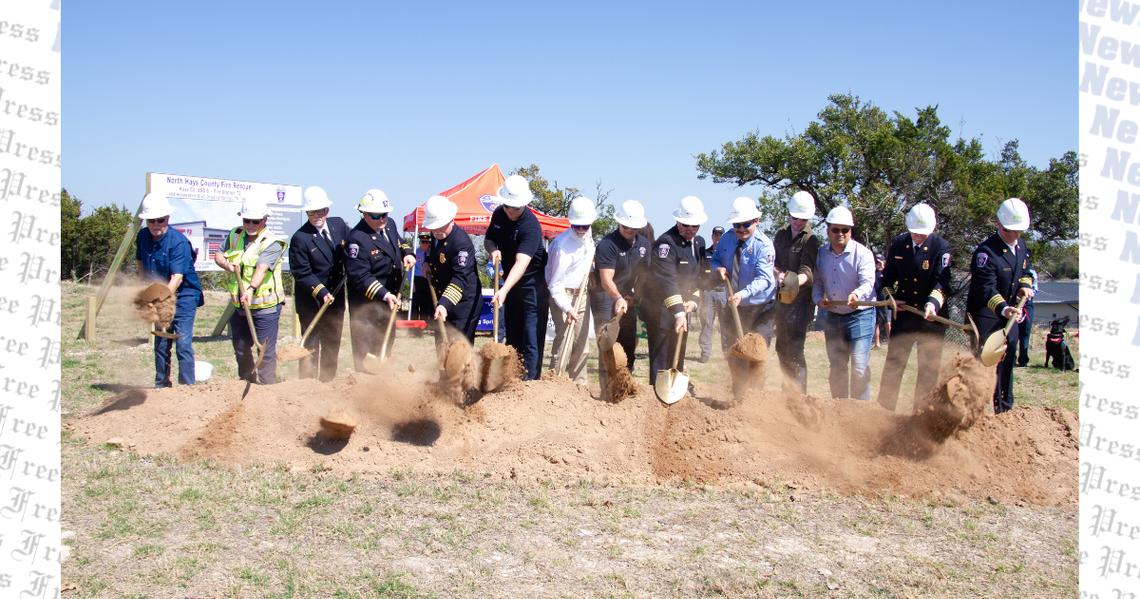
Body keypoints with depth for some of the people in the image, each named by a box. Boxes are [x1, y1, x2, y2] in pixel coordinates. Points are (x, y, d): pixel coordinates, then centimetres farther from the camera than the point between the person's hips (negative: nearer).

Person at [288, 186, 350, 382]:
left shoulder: (339, 225, 2)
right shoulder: (300, 238, -15)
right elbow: (302, 274, -15)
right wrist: (321, 292, -25)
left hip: (336, 297, 6)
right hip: (311, 301, -6)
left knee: (333, 344, 13)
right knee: (311, 344, -2)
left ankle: (328, 383, 25)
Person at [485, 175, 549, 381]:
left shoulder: (531, 226, -27)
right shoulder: (498, 215, -2)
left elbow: (522, 263, -37)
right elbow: (488, 239, 14)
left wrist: (504, 290, -49)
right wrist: (493, 249, -12)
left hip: (533, 281, -7)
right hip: (511, 281, 7)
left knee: (532, 334, -11)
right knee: (512, 333, 11)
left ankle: (530, 379, -10)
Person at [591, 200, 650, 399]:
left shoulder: (644, 244, 6)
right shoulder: (608, 244, -17)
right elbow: (606, 279, -25)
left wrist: (636, 295, -2)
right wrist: (618, 298, -40)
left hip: (627, 298, 7)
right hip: (605, 298, -7)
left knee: (629, 346, 10)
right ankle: (608, 394, -11)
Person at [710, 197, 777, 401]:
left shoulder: (763, 245, -18)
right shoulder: (726, 240, 1)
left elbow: (764, 278, -29)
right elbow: (716, 259, 18)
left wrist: (743, 294, -45)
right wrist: (718, 268, -7)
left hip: (759, 309, -6)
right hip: (733, 307, 6)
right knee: (734, 357, 14)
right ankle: (738, 398, 29)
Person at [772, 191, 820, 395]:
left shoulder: (810, 240, -11)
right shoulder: (781, 234, 10)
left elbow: (807, 271, -22)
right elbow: (773, 262, 8)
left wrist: (795, 281, -43)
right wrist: (779, 274, -15)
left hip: (800, 300, -7)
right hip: (781, 298, 7)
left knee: (794, 351, -14)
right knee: (781, 348, 15)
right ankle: (787, 391, 29)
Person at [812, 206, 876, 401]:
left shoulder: (862, 253, -11)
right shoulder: (821, 254, 6)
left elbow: (868, 282, -22)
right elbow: (816, 282, 12)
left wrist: (856, 295, -43)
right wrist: (818, 299, -9)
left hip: (860, 317, -5)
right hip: (833, 317, 5)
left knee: (859, 367, -9)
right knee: (836, 368, 12)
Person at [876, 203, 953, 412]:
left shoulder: (942, 248, -9)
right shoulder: (897, 244, 3)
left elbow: (942, 281, -20)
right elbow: (888, 276, 13)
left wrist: (933, 303, -38)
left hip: (932, 318, -3)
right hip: (903, 315, 3)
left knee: (929, 369, 3)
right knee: (892, 365, 5)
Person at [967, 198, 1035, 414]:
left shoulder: (1021, 246, 6)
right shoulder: (986, 251, -22)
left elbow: (1025, 272, 22)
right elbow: (986, 289, -31)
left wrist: (1025, 286, -1)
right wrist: (1004, 309, -48)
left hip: (1010, 316, 8)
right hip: (986, 317, -8)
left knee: (1007, 364, 16)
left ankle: (1006, 409, 29)